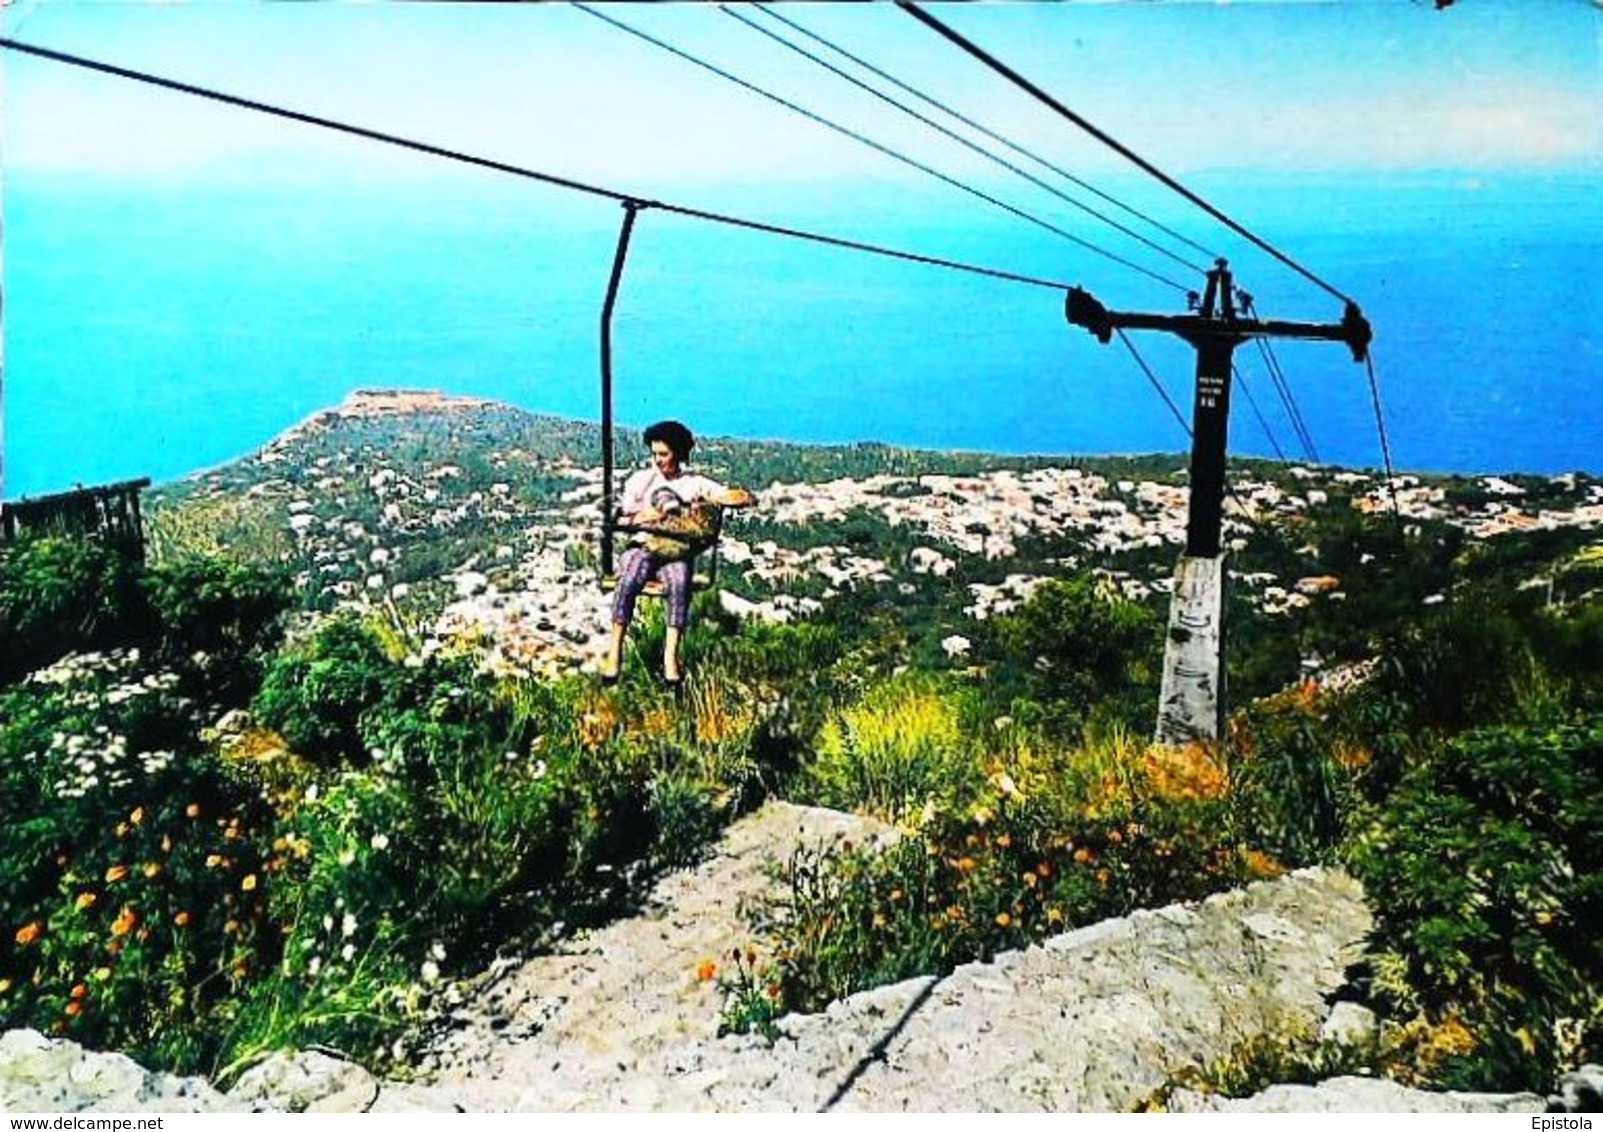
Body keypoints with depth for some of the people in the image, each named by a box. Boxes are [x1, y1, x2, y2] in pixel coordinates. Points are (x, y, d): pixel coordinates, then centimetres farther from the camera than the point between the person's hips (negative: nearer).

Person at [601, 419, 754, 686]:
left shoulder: (694, 483, 11)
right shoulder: (640, 479, 16)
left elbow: (746, 498, 4)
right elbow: (621, 518, 8)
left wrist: (709, 499, -11)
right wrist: (646, 516, -9)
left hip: (677, 551, -1)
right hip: (642, 547, 1)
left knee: (679, 583, -35)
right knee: (628, 580, -33)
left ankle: (671, 656, -37)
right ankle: (614, 651, -31)